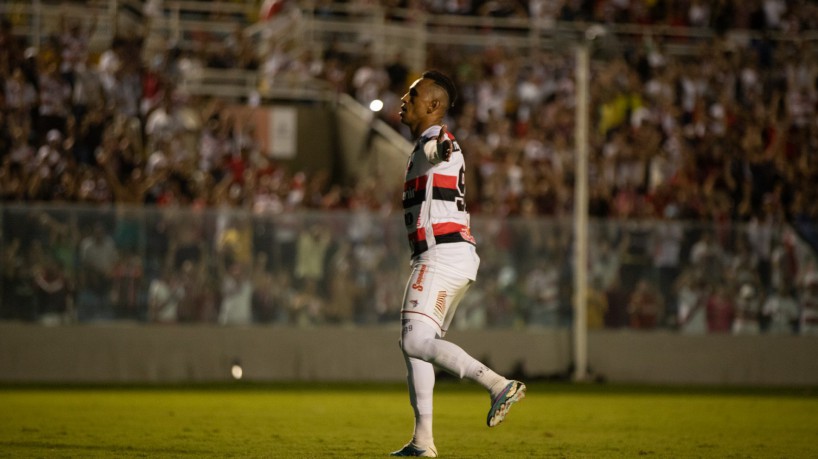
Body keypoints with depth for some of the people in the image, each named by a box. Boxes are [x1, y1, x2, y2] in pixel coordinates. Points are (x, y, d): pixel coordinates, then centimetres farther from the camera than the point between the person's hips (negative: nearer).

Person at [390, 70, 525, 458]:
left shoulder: (434, 141, -5)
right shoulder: (429, 146, 25)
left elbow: (443, 149, -25)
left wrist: (442, 148, -40)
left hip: (442, 253, -11)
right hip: (457, 255, 11)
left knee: (416, 341, -18)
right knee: (413, 343, 14)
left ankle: (498, 385, -26)